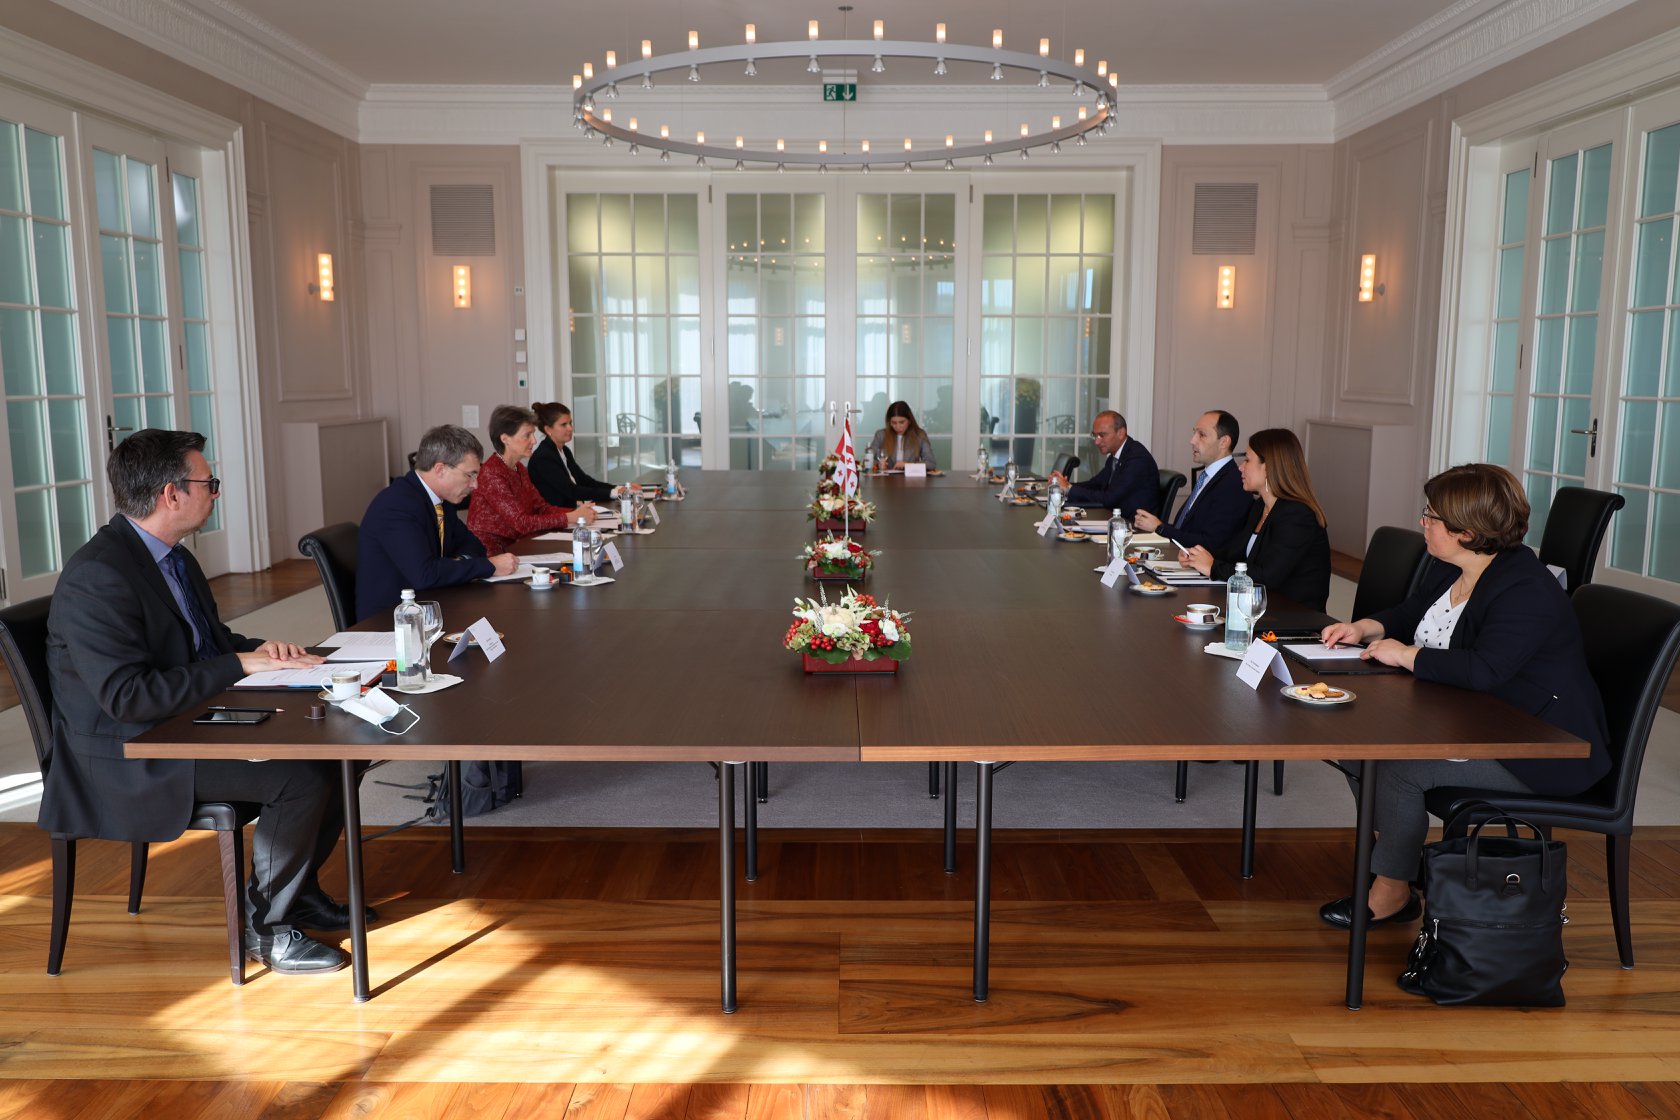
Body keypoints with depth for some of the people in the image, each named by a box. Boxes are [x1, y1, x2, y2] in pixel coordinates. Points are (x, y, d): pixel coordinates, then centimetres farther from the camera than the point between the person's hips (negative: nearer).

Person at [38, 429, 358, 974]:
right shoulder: (97, 577, -23)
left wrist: (261, 648, -3)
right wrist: (242, 663, -25)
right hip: (127, 758, -10)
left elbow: (212, 639, 20)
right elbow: (127, 697, -29)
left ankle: (298, 888, 17)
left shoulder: (173, 558, 8)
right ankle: (263, 925, -3)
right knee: (302, 777, -23)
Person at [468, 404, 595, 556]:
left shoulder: (519, 468, 9)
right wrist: (570, 517, -21)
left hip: (512, 547, 8)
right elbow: (521, 523, -21)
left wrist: (577, 512, -10)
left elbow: (541, 507, 6)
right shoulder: (491, 474, -17)